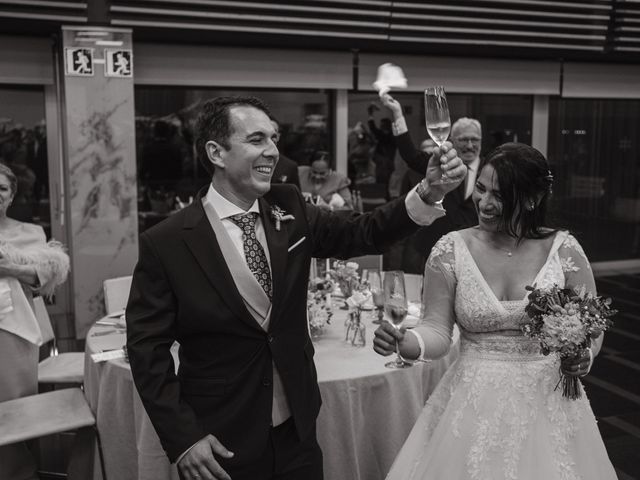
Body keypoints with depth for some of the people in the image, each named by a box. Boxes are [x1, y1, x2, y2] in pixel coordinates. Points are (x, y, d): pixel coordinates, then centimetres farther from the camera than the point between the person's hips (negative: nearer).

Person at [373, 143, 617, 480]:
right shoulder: (451, 249, -6)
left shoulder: (564, 250, -6)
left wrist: (583, 357, -16)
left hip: (546, 404, 0)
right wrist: (406, 343, -24)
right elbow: (438, 330, -5)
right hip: (473, 403, 0)